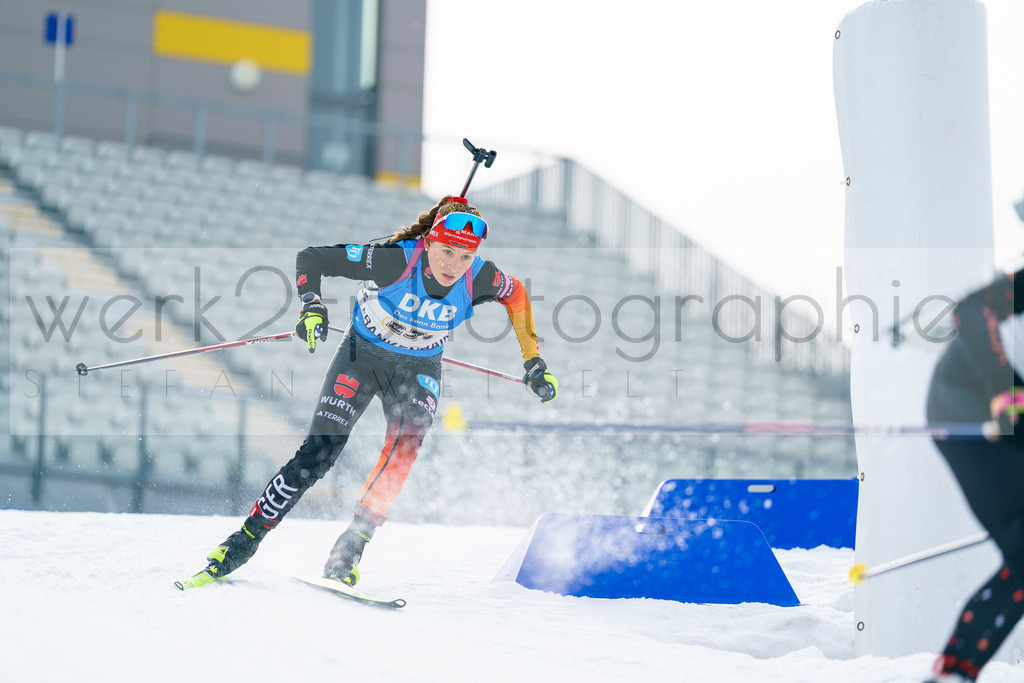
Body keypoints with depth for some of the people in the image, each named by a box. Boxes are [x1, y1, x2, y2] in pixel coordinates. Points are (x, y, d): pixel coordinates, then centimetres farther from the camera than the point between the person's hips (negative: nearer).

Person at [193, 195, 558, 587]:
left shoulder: (479, 279, -21)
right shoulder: (395, 260, -30)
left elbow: (515, 293, 3)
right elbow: (311, 257, -22)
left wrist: (533, 362, 2)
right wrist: (312, 307, -38)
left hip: (419, 370, 2)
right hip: (362, 353, -2)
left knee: (404, 447, -27)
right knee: (318, 453, -13)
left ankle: (347, 553, -20)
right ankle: (245, 541, 1)